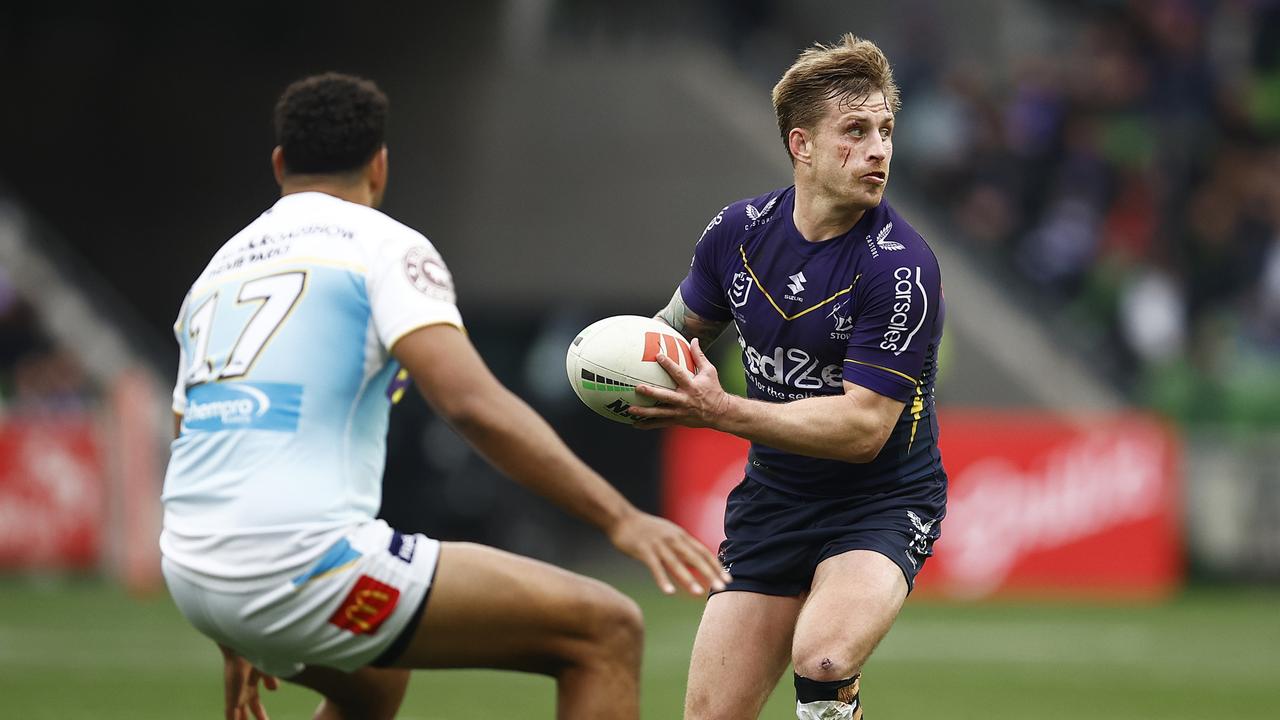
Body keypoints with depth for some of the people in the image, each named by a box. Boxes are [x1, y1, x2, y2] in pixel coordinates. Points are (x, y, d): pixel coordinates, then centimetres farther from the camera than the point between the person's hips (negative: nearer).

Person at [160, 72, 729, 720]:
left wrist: (234, 644, 39)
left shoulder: (217, 270, 23)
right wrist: (618, 518, -16)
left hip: (193, 576, 8)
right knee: (605, 631, -4)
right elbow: (472, 403, -15)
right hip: (304, 561, -8)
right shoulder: (384, 245, 1)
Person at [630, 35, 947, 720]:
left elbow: (863, 428, -24)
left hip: (881, 503, -5)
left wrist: (720, 412, -29)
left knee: (823, 661, -34)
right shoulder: (739, 228, -2)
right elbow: (683, 324, 18)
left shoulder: (901, 268, -20)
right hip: (772, 500, 5)